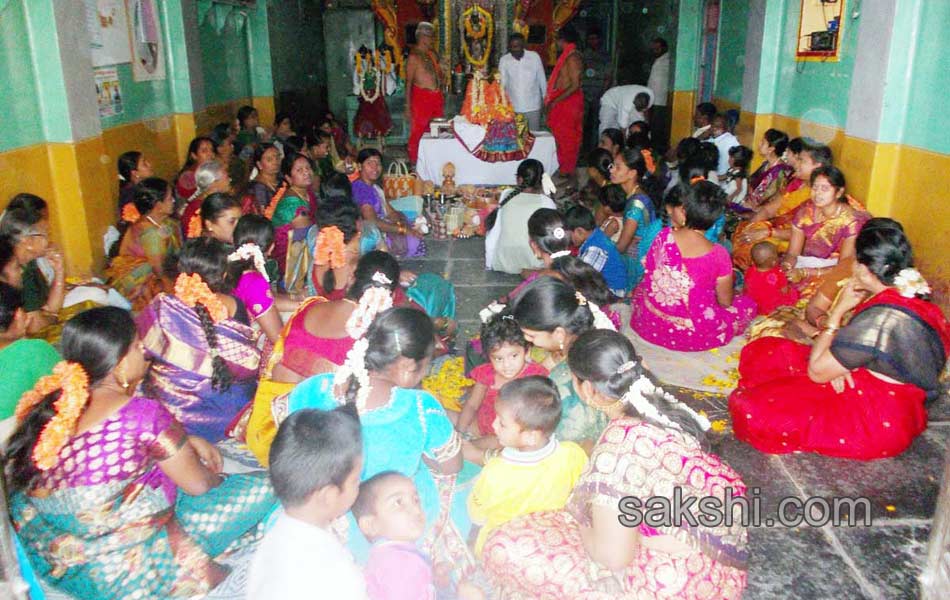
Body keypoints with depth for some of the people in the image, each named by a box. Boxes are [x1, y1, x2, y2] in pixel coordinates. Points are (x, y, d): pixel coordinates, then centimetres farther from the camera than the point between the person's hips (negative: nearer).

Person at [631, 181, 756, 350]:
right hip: (693, 333, -1)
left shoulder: (664, 236, -16)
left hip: (651, 324, 2)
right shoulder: (718, 255, -22)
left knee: (641, 288, 36)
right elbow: (725, 302, -8)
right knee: (747, 304, 22)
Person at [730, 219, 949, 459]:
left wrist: (839, 309, -12)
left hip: (875, 423, -9)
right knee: (761, 351, 4)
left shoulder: (881, 319, -30)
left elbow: (816, 371, -19)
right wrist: (837, 364, -11)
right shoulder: (912, 296, 0)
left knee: (749, 408, -22)